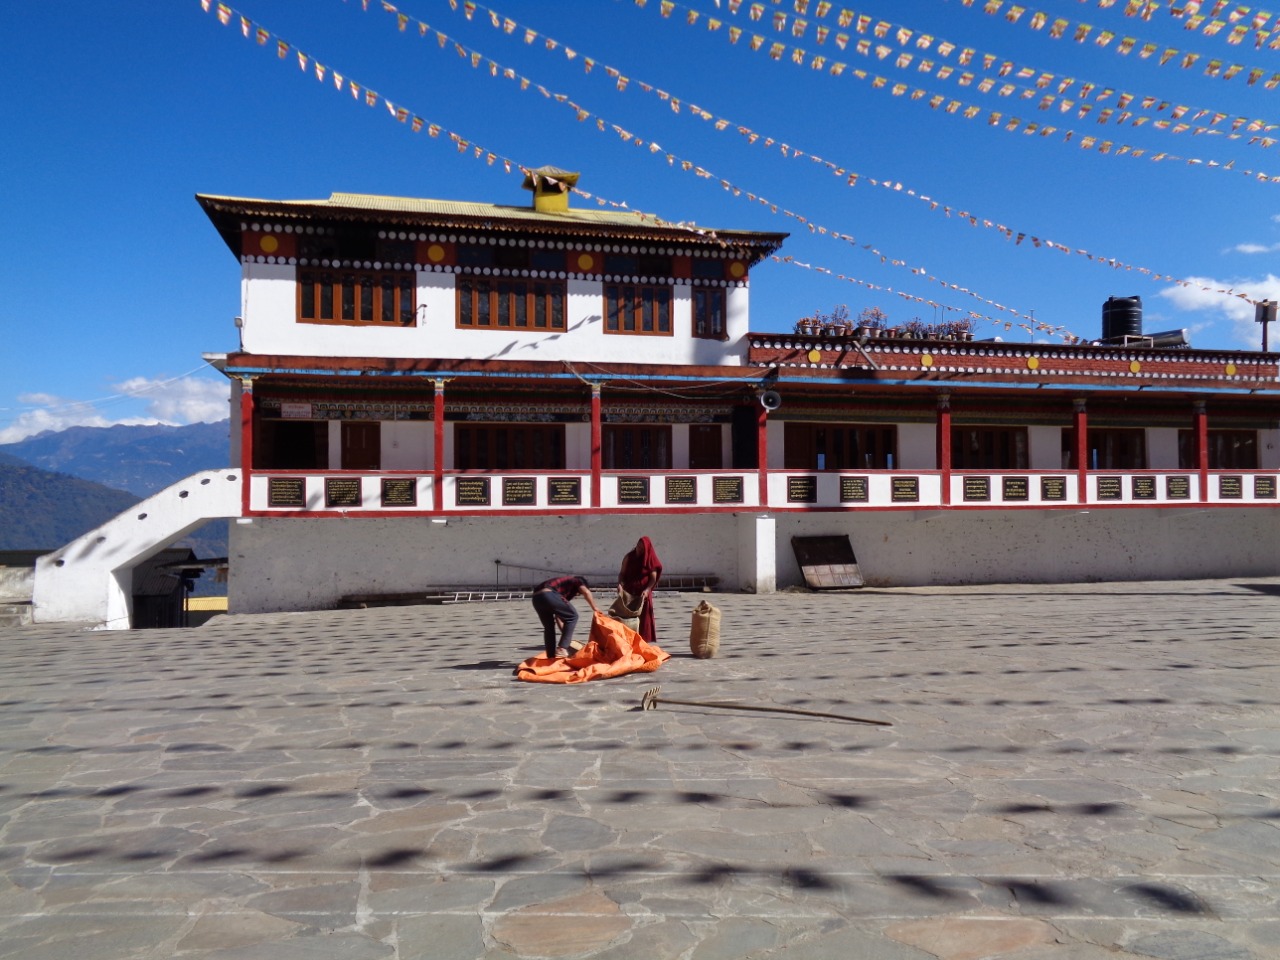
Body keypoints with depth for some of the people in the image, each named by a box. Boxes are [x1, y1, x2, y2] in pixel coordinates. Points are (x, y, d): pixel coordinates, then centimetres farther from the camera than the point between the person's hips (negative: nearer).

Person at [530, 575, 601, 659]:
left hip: (536, 598, 8)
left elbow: (558, 615, 39)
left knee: (549, 627, 23)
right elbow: (586, 592, 1)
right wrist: (594, 608, 14)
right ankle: (563, 649, -1)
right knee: (572, 616, 5)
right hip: (549, 595, -8)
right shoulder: (576, 581, 22)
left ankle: (551, 656, 24)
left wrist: (565, 633, 38)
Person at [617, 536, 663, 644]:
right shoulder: (628, 557, 3)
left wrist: (647, 590, -20)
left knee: (643, 618, -1)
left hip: (644, 594, -1)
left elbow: (653, 578, -5)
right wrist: (620, 584, -14)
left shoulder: (650, 560, -2)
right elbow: (622, 573, 5)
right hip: (628, 593, 1)